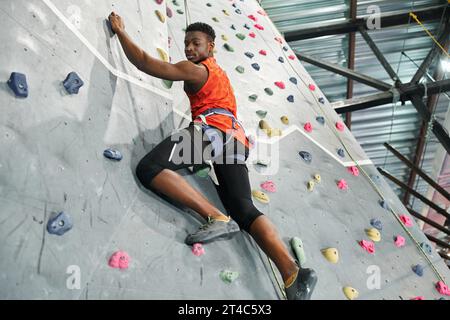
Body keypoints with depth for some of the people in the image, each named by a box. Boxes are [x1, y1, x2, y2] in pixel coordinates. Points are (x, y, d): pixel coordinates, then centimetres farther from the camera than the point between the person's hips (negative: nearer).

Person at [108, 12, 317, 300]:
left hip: (212, 129, -9)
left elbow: (144, 62, 4)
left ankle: (217, 218, -36)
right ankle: (294, 274, -19)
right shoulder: (218, 72, 35)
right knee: (245, 211, -1)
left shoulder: (194, 69, 9)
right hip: (236, 137, 9)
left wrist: (120, 31, 17)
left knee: (149, 168, -23)